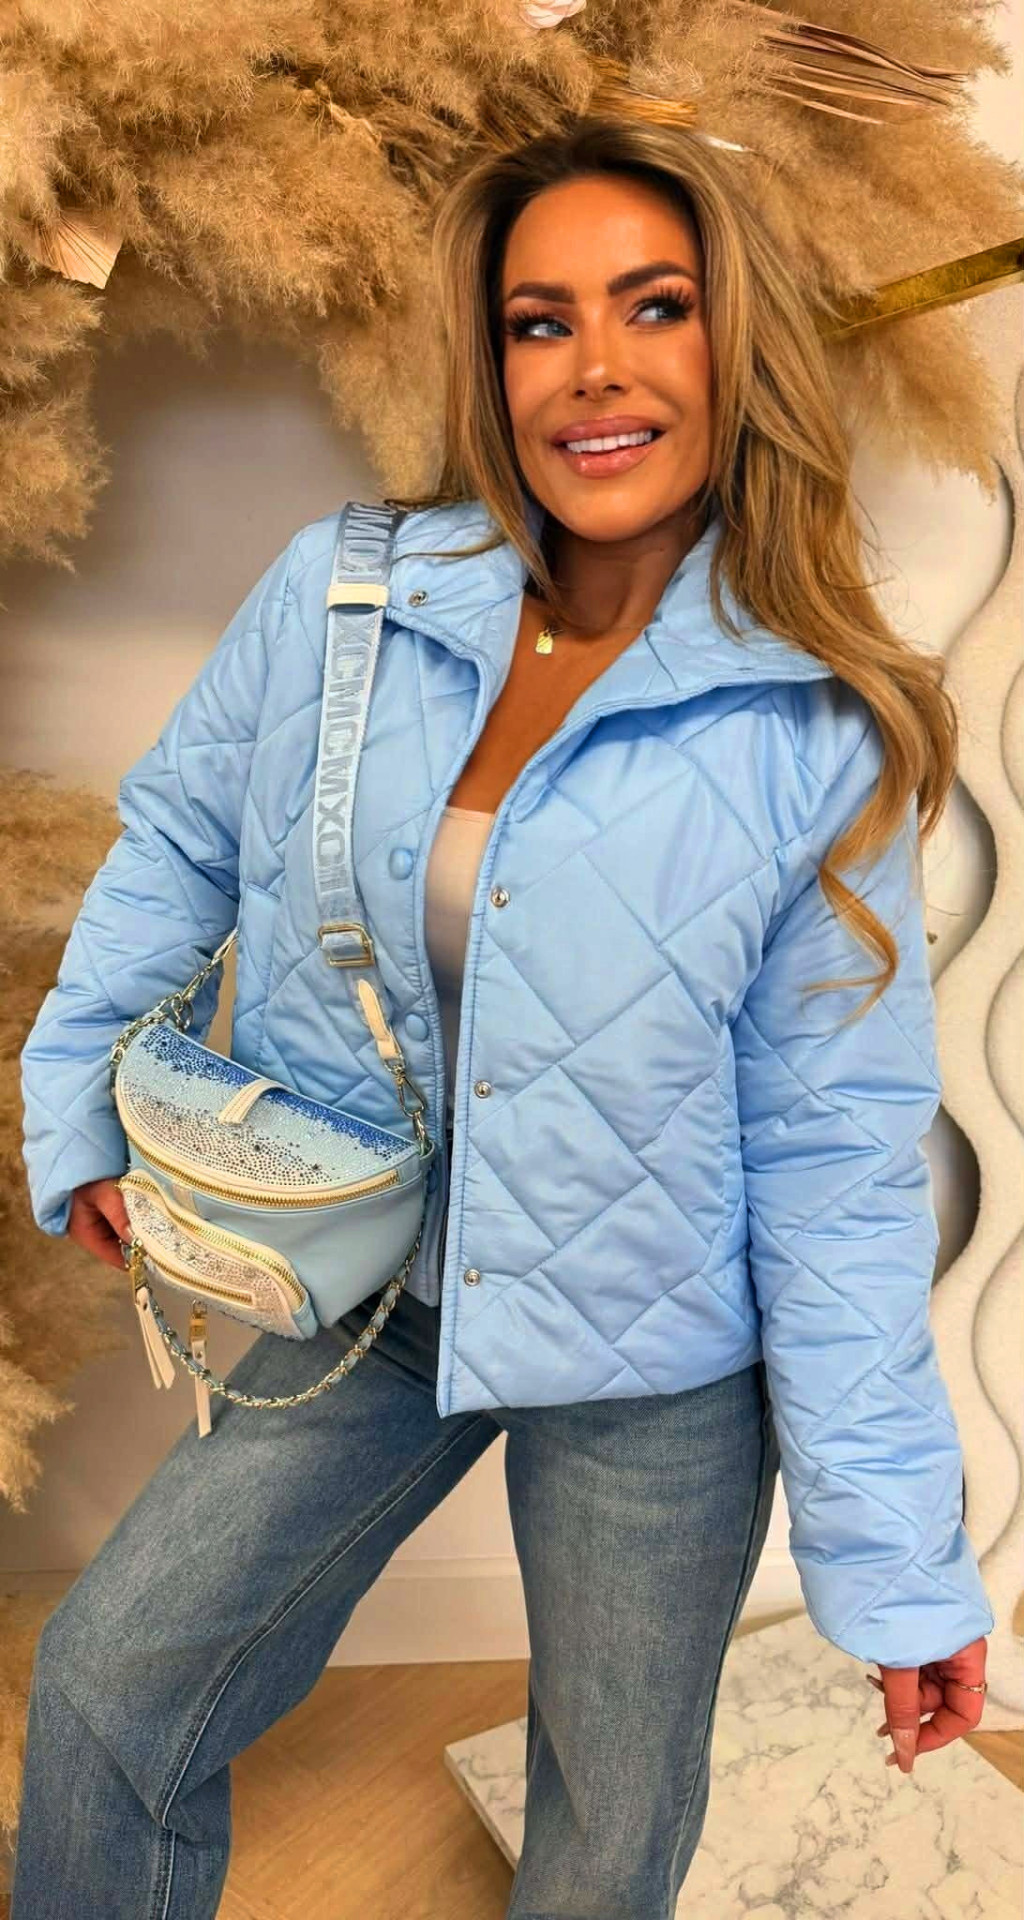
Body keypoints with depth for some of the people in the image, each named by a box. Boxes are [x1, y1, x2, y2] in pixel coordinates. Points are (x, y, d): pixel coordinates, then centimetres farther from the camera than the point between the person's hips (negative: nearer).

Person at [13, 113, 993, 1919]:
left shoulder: (820, 736, -16)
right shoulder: (338, 595, -11)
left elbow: (834, 1157, -12)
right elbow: (174, 837, 5)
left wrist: (898, 1557, -9)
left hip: (660, 1375, -1)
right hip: (365, 1308, 2)